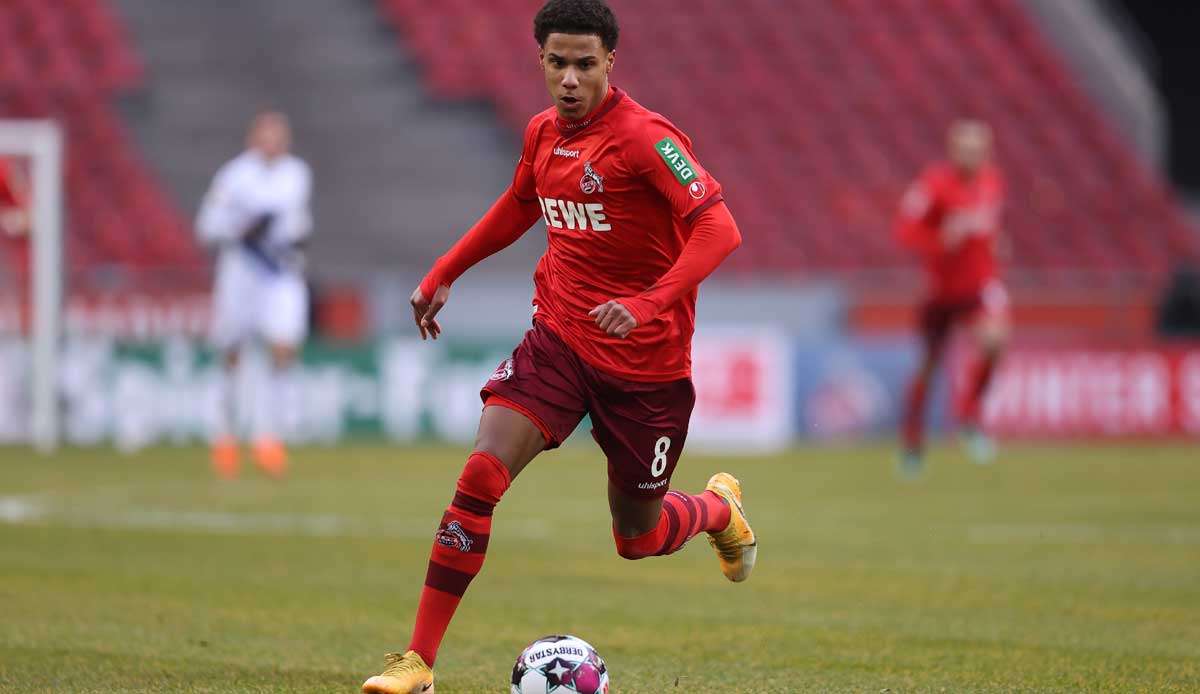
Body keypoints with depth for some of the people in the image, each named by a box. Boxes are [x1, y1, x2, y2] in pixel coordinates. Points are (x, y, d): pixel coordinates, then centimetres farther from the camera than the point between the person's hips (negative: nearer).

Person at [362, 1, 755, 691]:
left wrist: (651, 305, -37)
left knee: (638, 538, 10)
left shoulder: (645, 137, -18)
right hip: (559, 337, 4)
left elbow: (719, 229, -26)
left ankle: (720, 507, 47)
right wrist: (444, 274, 25)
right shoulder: (544, 132, 4)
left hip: (645, 361, -4)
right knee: (481, 474, -18)